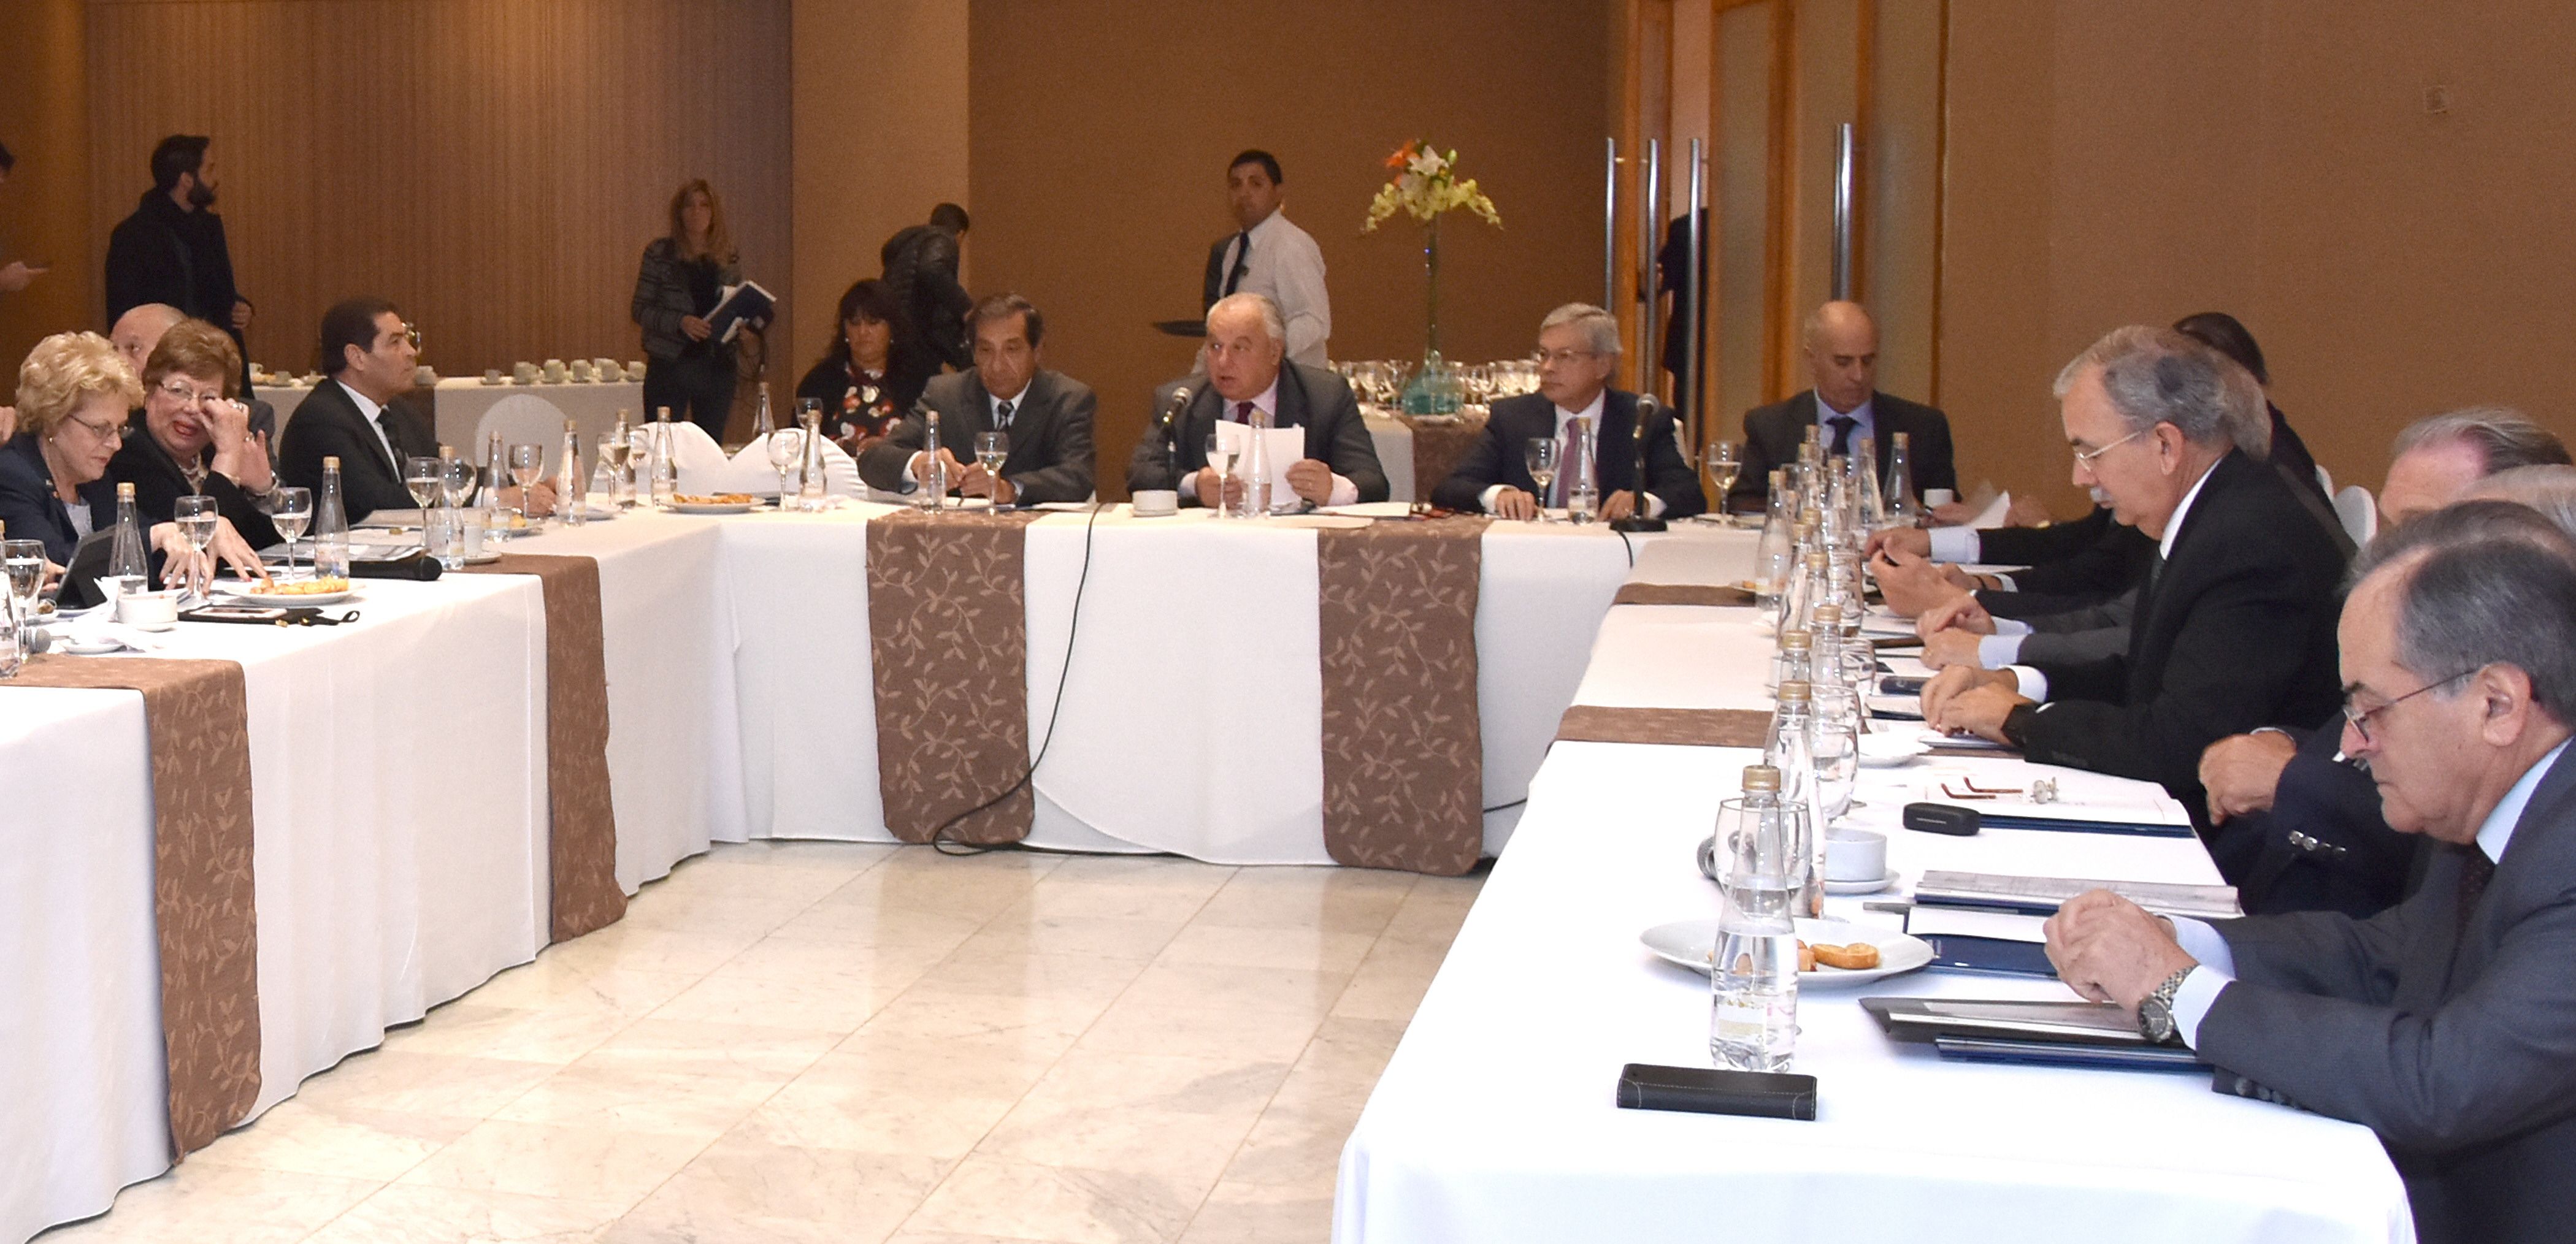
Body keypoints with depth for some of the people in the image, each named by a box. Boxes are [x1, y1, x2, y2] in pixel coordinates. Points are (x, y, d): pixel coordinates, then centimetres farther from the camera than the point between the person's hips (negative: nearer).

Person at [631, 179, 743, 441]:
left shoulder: (729, 259, 9)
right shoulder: (660, 253, -1)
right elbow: (640, 309, -4)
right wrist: (680, 322, -20)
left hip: (717, 367, 3)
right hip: (669, 366, -3)